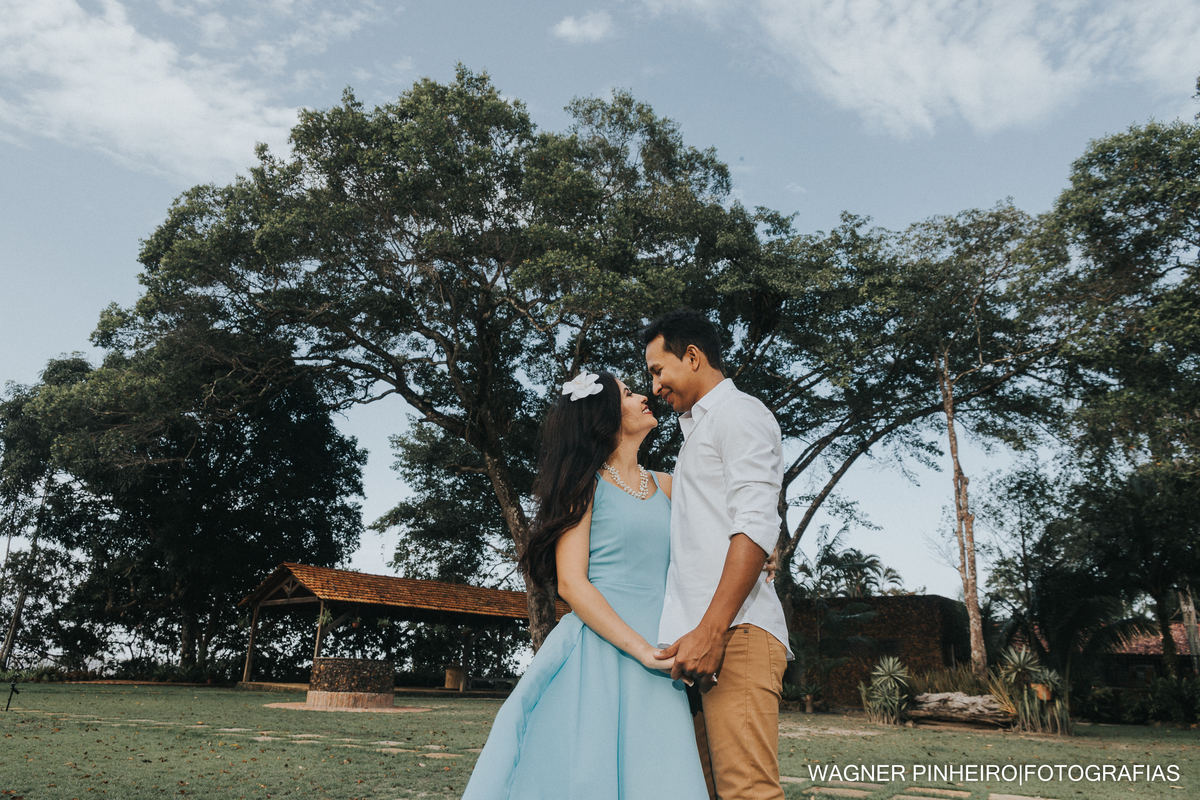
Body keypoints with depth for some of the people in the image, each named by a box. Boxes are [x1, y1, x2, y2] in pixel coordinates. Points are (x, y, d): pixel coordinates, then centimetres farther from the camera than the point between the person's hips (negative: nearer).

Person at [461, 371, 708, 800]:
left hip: (658, 658, 5)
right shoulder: (586, 483, 0)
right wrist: (639, 647, -17)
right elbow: (571, 582, -8)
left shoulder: (666, 486, 17)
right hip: (598, 649, -5)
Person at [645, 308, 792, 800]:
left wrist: (711, 631, -21)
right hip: (698, 638, 9)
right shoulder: (697, 431, 30)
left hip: (734, 632, -9)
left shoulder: (738, 413, 1)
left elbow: (756, 526, -13)